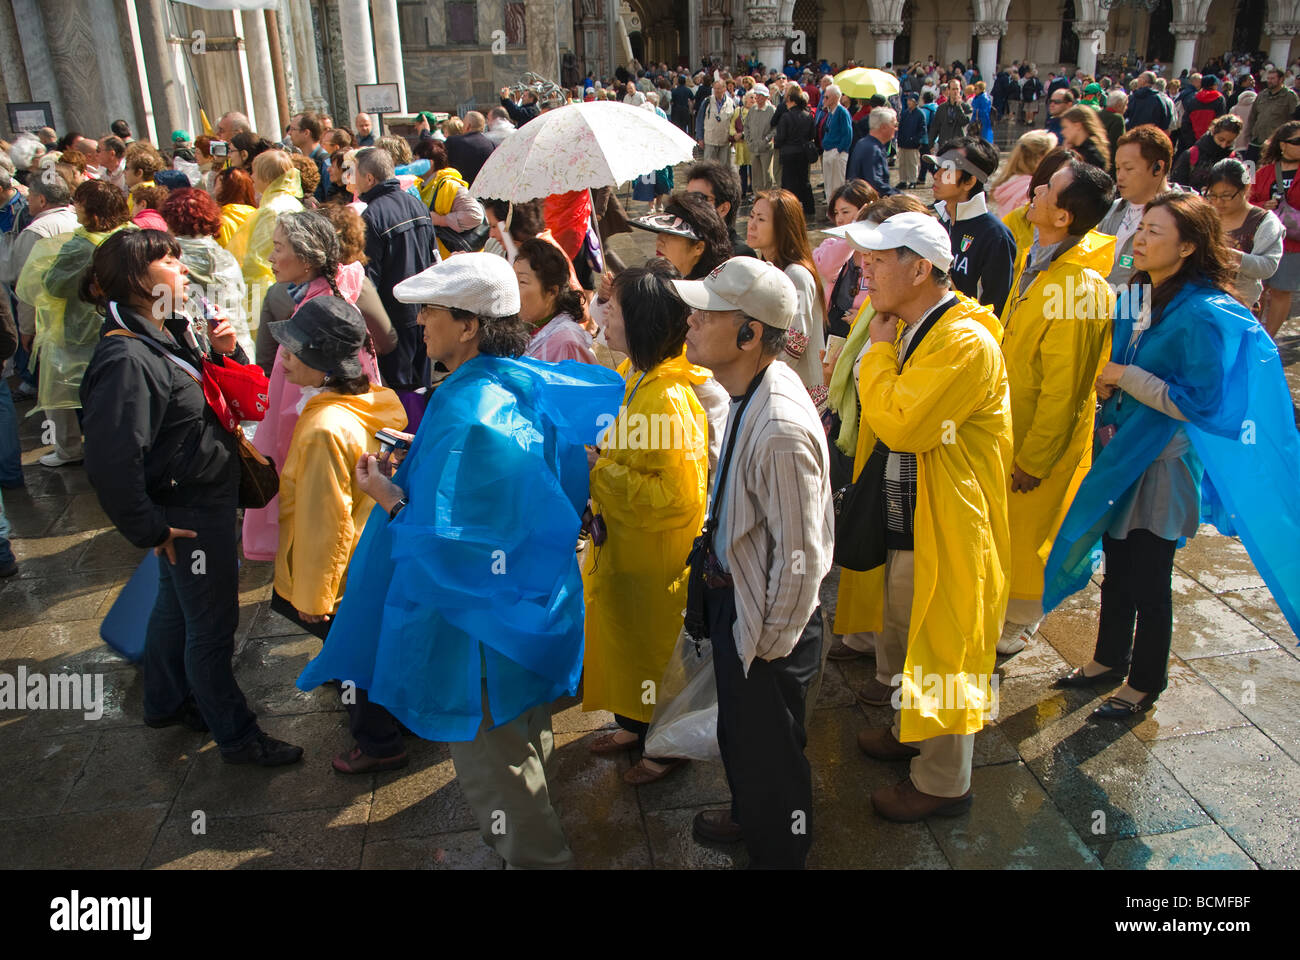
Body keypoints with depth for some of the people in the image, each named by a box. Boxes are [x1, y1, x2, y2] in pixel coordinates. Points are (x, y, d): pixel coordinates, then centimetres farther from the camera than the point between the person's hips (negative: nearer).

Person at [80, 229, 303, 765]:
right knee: (212, 625, 5)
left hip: (208, 496, 10)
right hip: (189, 513, -10)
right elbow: (111, 463, -31)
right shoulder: (126, 359, -27)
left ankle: (165, 703, 47)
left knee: (176, 605, 26)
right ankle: (236, 737, 23)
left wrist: (224, 353, -5)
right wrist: (150, 529, -21)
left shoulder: (169, 334, 4)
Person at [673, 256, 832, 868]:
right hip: (729, 594, 9)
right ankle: (749, 815, 57)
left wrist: (770, 645, -16)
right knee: (738, 731, 30)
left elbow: (800, 558, -27)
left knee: (769, 749, 15)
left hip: (766, 616, -9)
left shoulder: (782, 429, -33)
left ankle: (777, 852, 41)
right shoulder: (745, 393, -2)